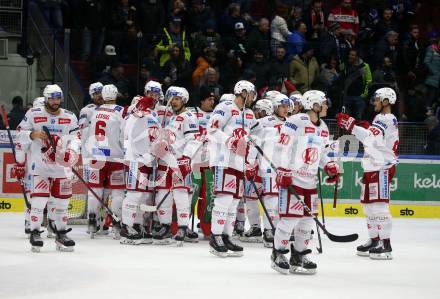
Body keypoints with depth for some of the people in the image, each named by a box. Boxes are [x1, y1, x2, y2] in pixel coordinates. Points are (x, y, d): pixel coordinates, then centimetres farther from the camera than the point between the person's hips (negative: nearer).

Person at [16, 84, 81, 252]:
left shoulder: (70, 117, 6)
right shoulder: (33, 115, -1)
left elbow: (75, 137, 3)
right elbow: (20, 135, 2)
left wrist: (72, 151, -17)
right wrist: (33, 135, -18)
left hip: (62, 165, 3)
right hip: (40, 165, -3)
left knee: (62, 199, 8)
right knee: (39, 198, -11)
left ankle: (61, 233, 21)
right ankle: (35, 232, 1)